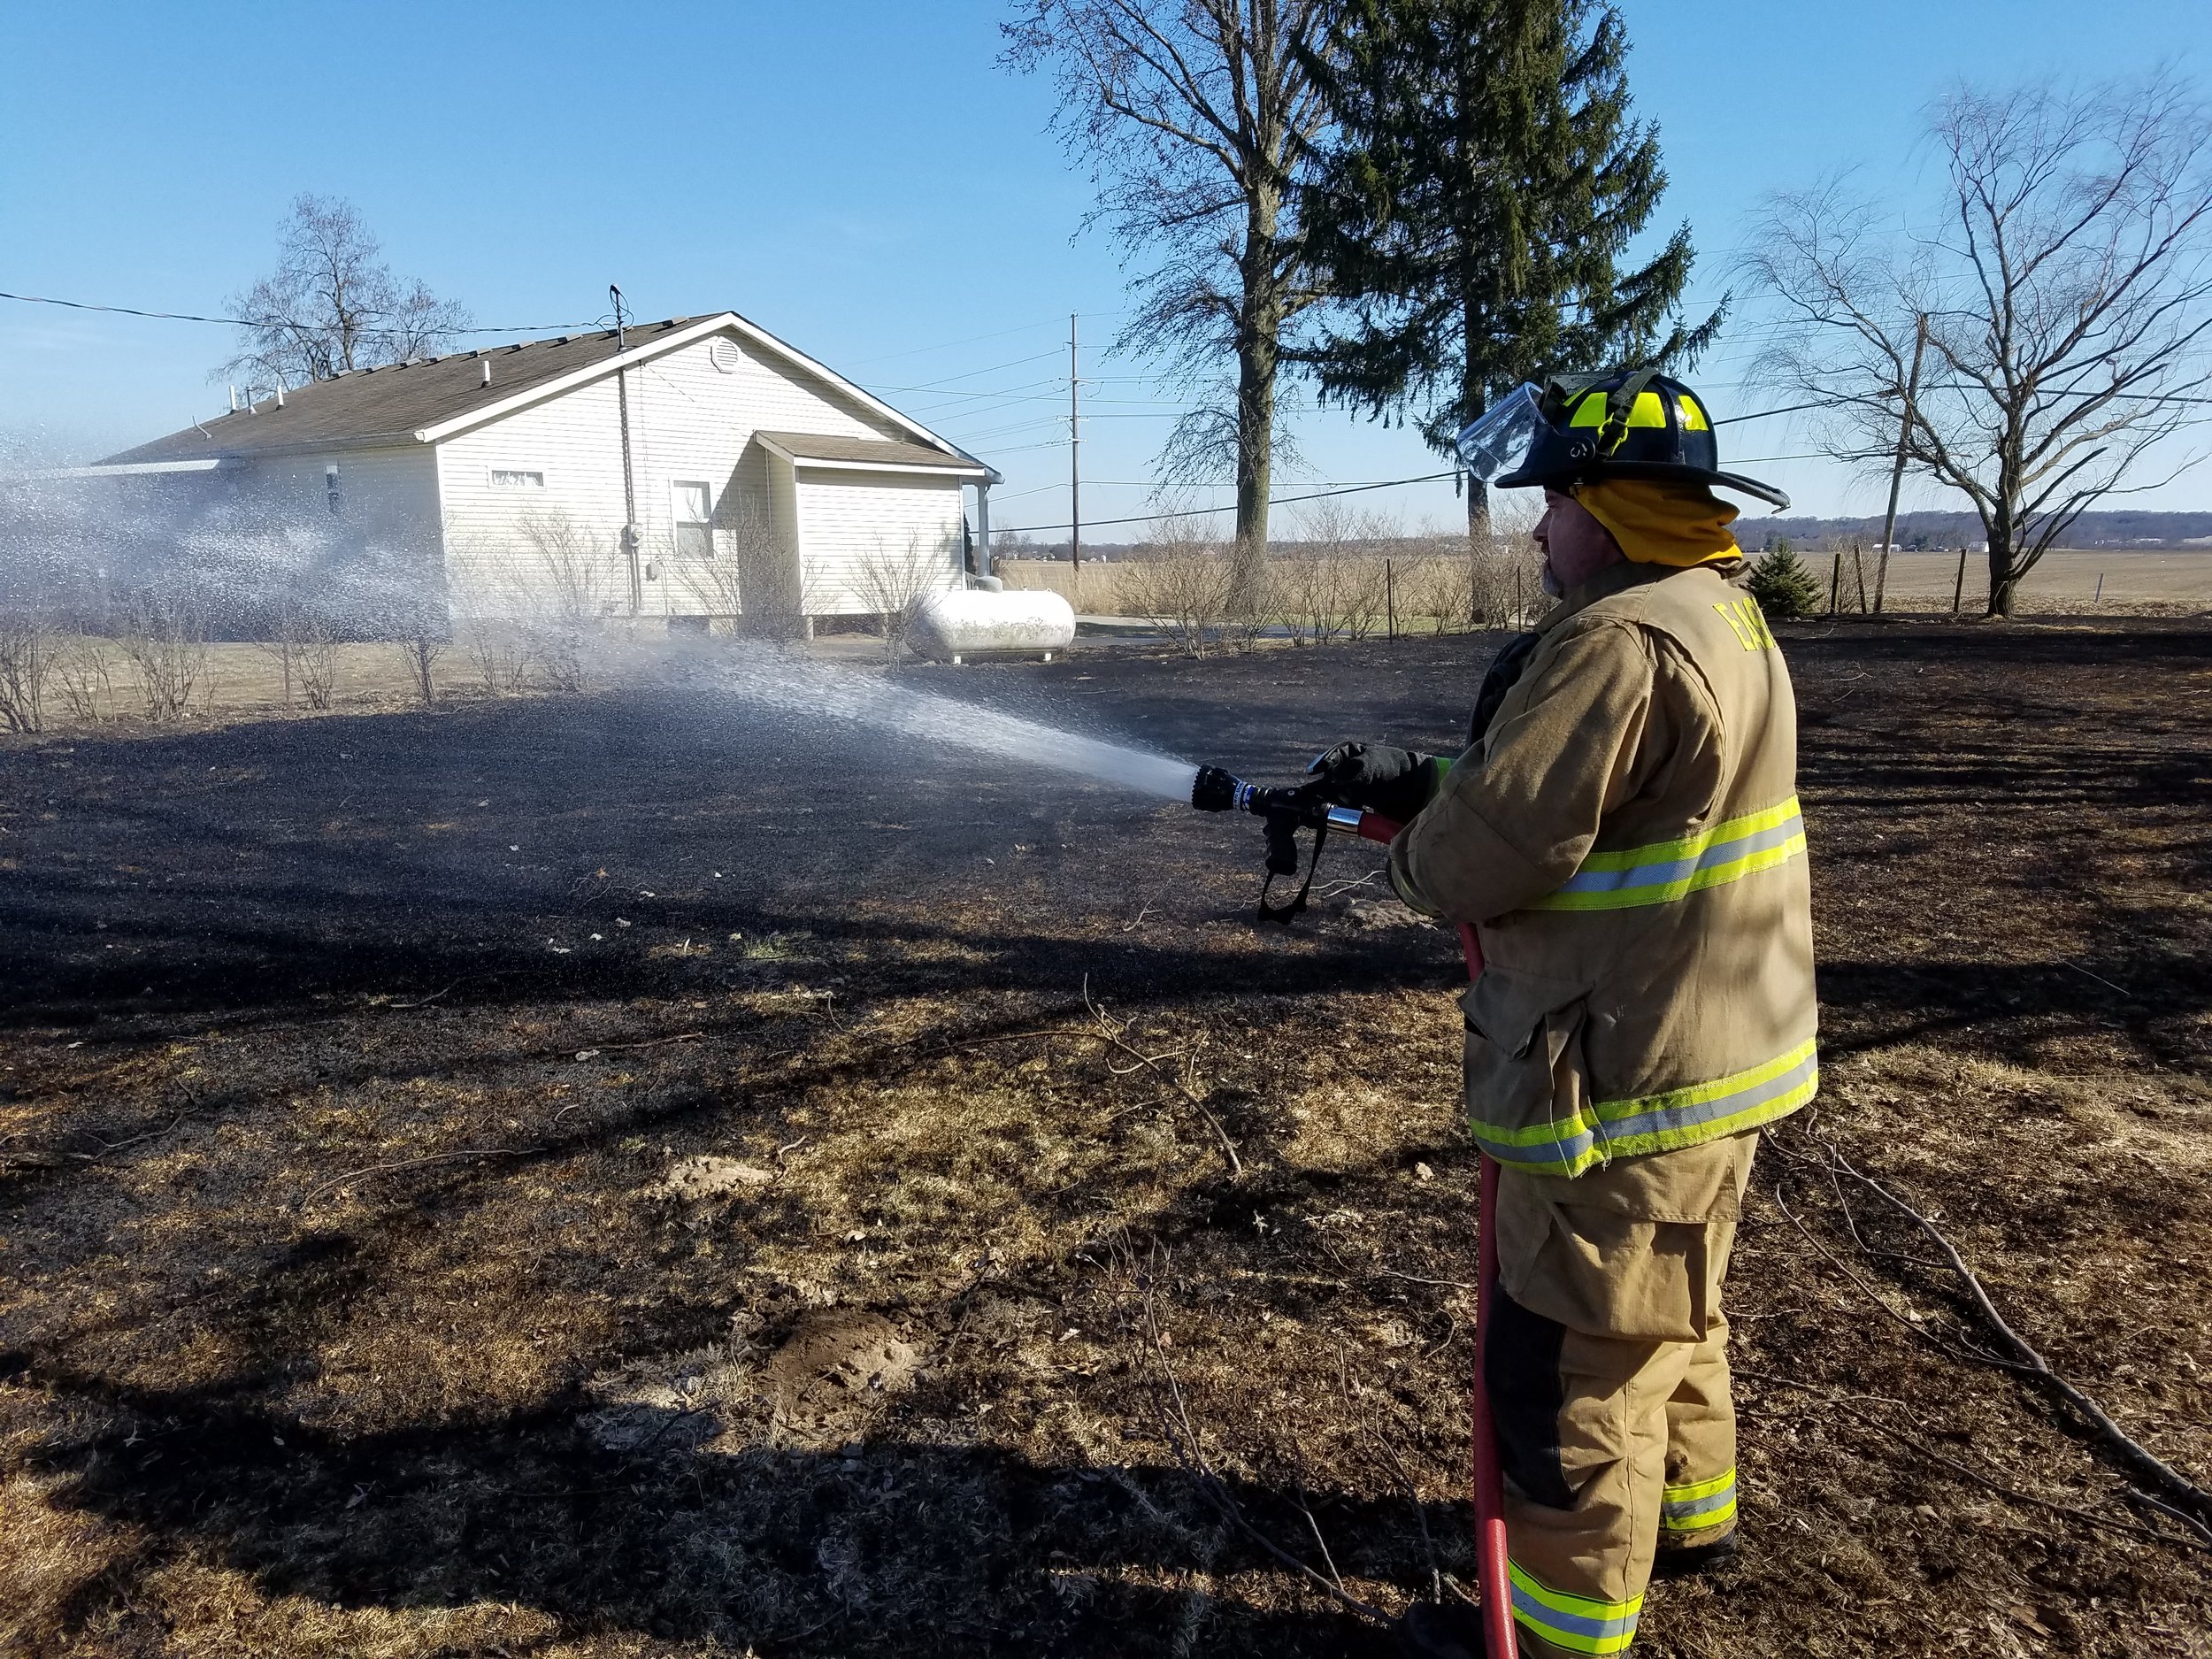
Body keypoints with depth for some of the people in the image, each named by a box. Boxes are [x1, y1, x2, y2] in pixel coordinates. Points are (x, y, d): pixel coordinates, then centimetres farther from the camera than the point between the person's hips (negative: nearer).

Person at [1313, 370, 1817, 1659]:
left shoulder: (1620, 643, -24)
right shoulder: (1731, 619, 9)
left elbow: (1481, 856, -24)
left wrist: (1413, 844, -2)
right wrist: (1425, 784, 8)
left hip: (1633, 1095, -10)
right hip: (1718, 1065, 11)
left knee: (1576, 1375, 5)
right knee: (1676, 1314, 28)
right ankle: (1692, 1516, 50)